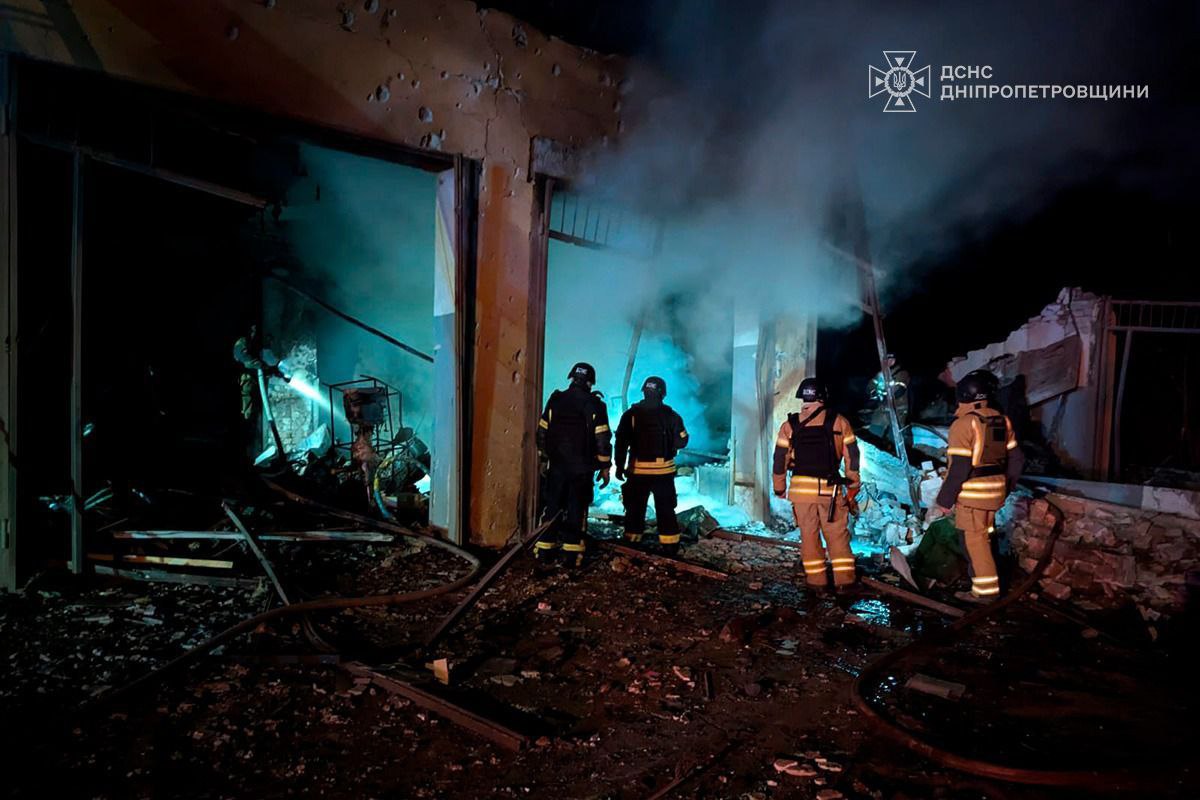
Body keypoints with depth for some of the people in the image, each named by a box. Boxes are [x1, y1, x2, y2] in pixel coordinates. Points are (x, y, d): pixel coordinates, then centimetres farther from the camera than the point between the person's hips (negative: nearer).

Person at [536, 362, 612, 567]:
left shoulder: (555, 401, 3)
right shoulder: (594, 405, -6)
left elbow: (542, 432, 7)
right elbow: (603, 439, -8)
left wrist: (543, 460, 16)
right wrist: (605, 467, 0)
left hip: (556, 465, 3)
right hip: (582, 468, -2)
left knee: (552, 507, 10)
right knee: (577, 509, 4)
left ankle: (545, 551, 11)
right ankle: (571, 554, 5)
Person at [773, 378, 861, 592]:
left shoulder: (790, 426, 3)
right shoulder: (839, 423, 2)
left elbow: (780, 460, 4)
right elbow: (852, 457, 2)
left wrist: (779, 489, 15)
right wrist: (852, 488, 8)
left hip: (801, 488, 1)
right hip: (831, 489, 0)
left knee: (809, 535, 10)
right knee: (837, 535, 9)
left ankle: (817, 581, 15)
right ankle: (844, 581, 8)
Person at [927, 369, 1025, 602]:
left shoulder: (964, 423, -17)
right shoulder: (1002, 421, 5)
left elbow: (959, 468, -20)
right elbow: (1015, 459, 11)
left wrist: (943, 502, -14)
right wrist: (1005, 489, 23)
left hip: (972, 494, -7)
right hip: (995, 492, 7)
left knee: (974, 541, 4)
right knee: (982, 538, 19)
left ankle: (986, 590, 11)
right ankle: (984, 584, 29)